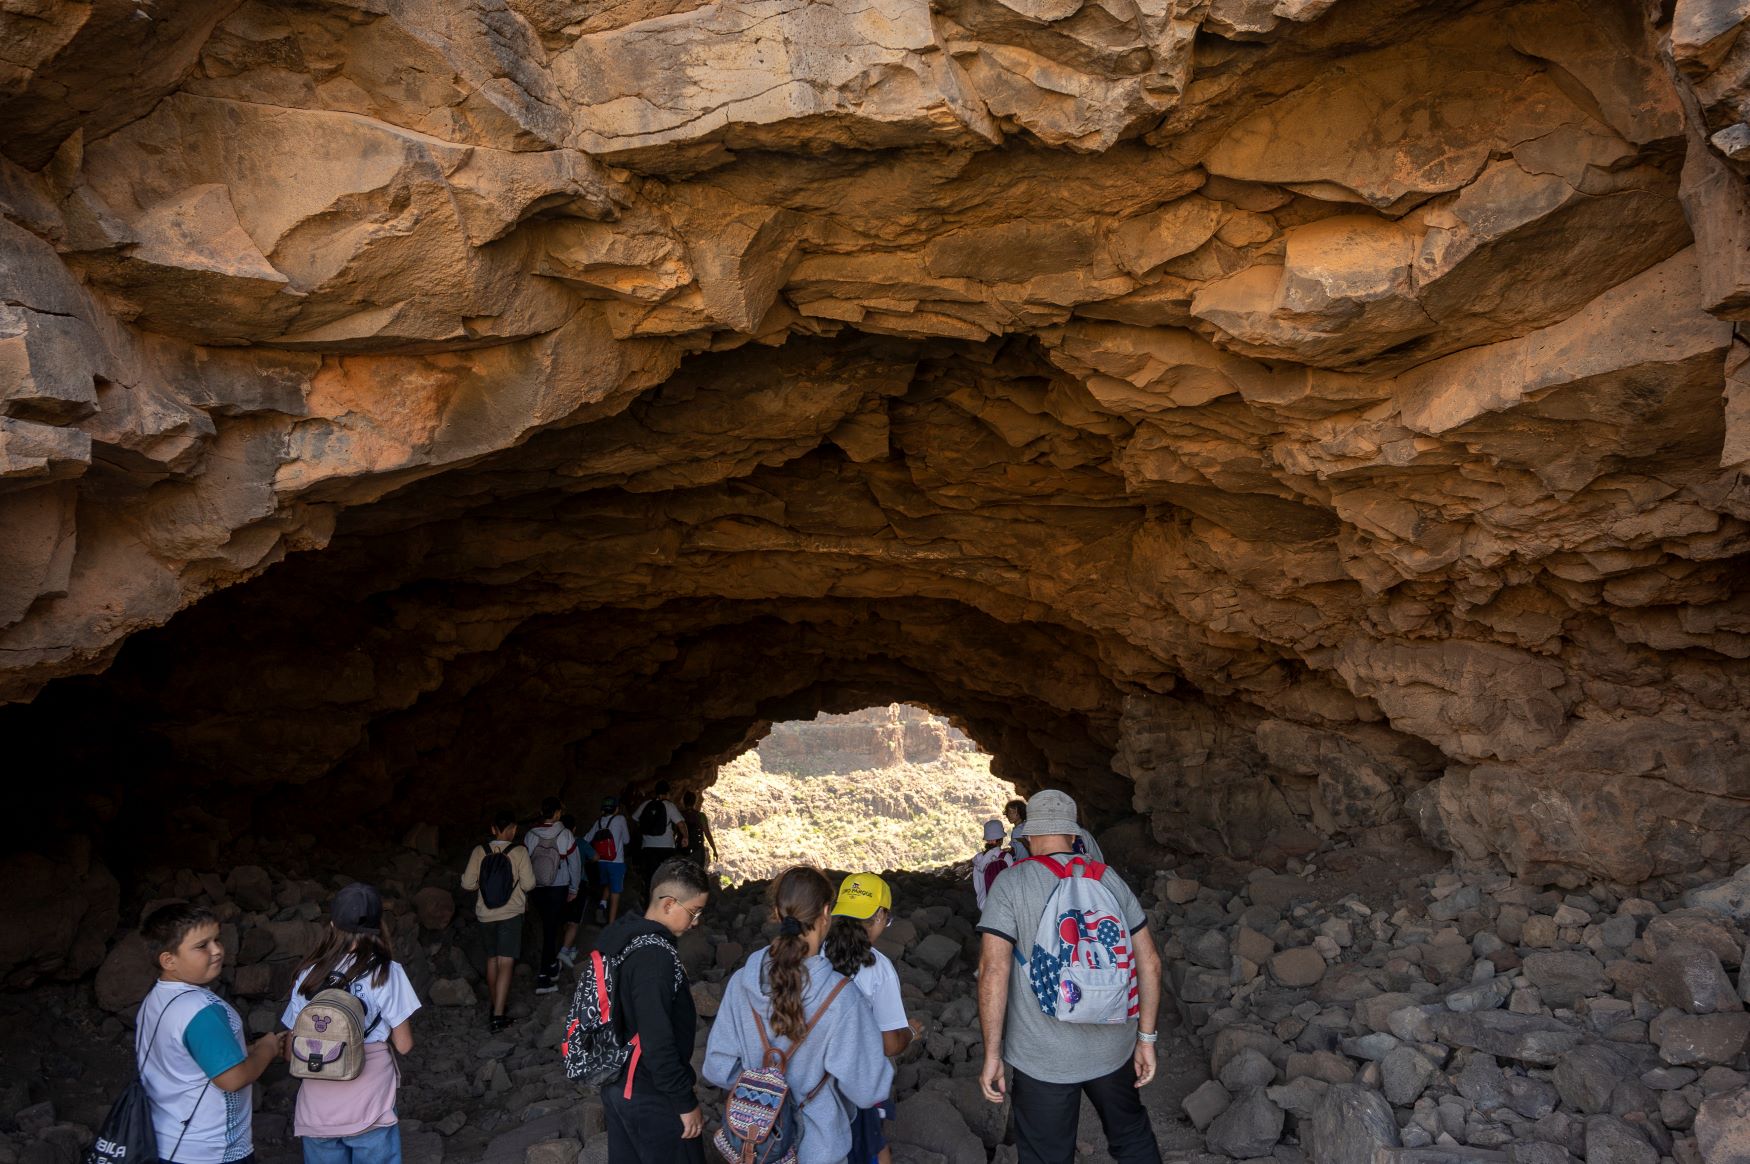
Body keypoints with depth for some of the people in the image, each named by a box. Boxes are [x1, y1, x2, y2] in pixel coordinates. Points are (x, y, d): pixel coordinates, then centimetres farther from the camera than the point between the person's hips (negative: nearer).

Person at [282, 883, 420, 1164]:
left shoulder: (307, 974, -1)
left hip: (316, 1110, 3)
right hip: (368, 1109, -3)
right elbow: (404, 1045, -7)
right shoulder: (386, 973, -12)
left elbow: (291, 1050, 4)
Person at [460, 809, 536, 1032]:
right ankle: (498, 1015, -12)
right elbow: (529, 884, -12)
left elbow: (467, 883, -4)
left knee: (491, 959, 21)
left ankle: (495, 1003, 35)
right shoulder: (519, 852, -11)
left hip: (485, 914, 4)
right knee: (506, 963, -4)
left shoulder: (479, 851, -4)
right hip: (511, 914, -4)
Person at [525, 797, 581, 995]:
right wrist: (574, 889, 8)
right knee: (551, 928, 1)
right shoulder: (565, 835, -10)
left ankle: (552, 965, 33)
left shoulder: (530, 835, -5)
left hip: (536, 889, 3)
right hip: (558, 889, -3)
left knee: (549, 926, 20)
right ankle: (543, 977, -2)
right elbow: (574, 865, -5)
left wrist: (527, 888, 13)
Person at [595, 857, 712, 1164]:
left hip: (615, 1085, 9)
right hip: (651, 1098, -9)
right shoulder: (655, 955, -27)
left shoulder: (619, 937, 1)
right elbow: (657, 1041, -27)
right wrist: (686, 1102, -19)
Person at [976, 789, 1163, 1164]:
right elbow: (1149, 961, 2)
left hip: (1043, 1059, -3)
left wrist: (992, 1055, -10)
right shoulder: (1109, 878, 2)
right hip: (1113, 1048, 4)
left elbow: (993, 971, -17)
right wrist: (1145, 1038, 10)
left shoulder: (1011, 884, -9)